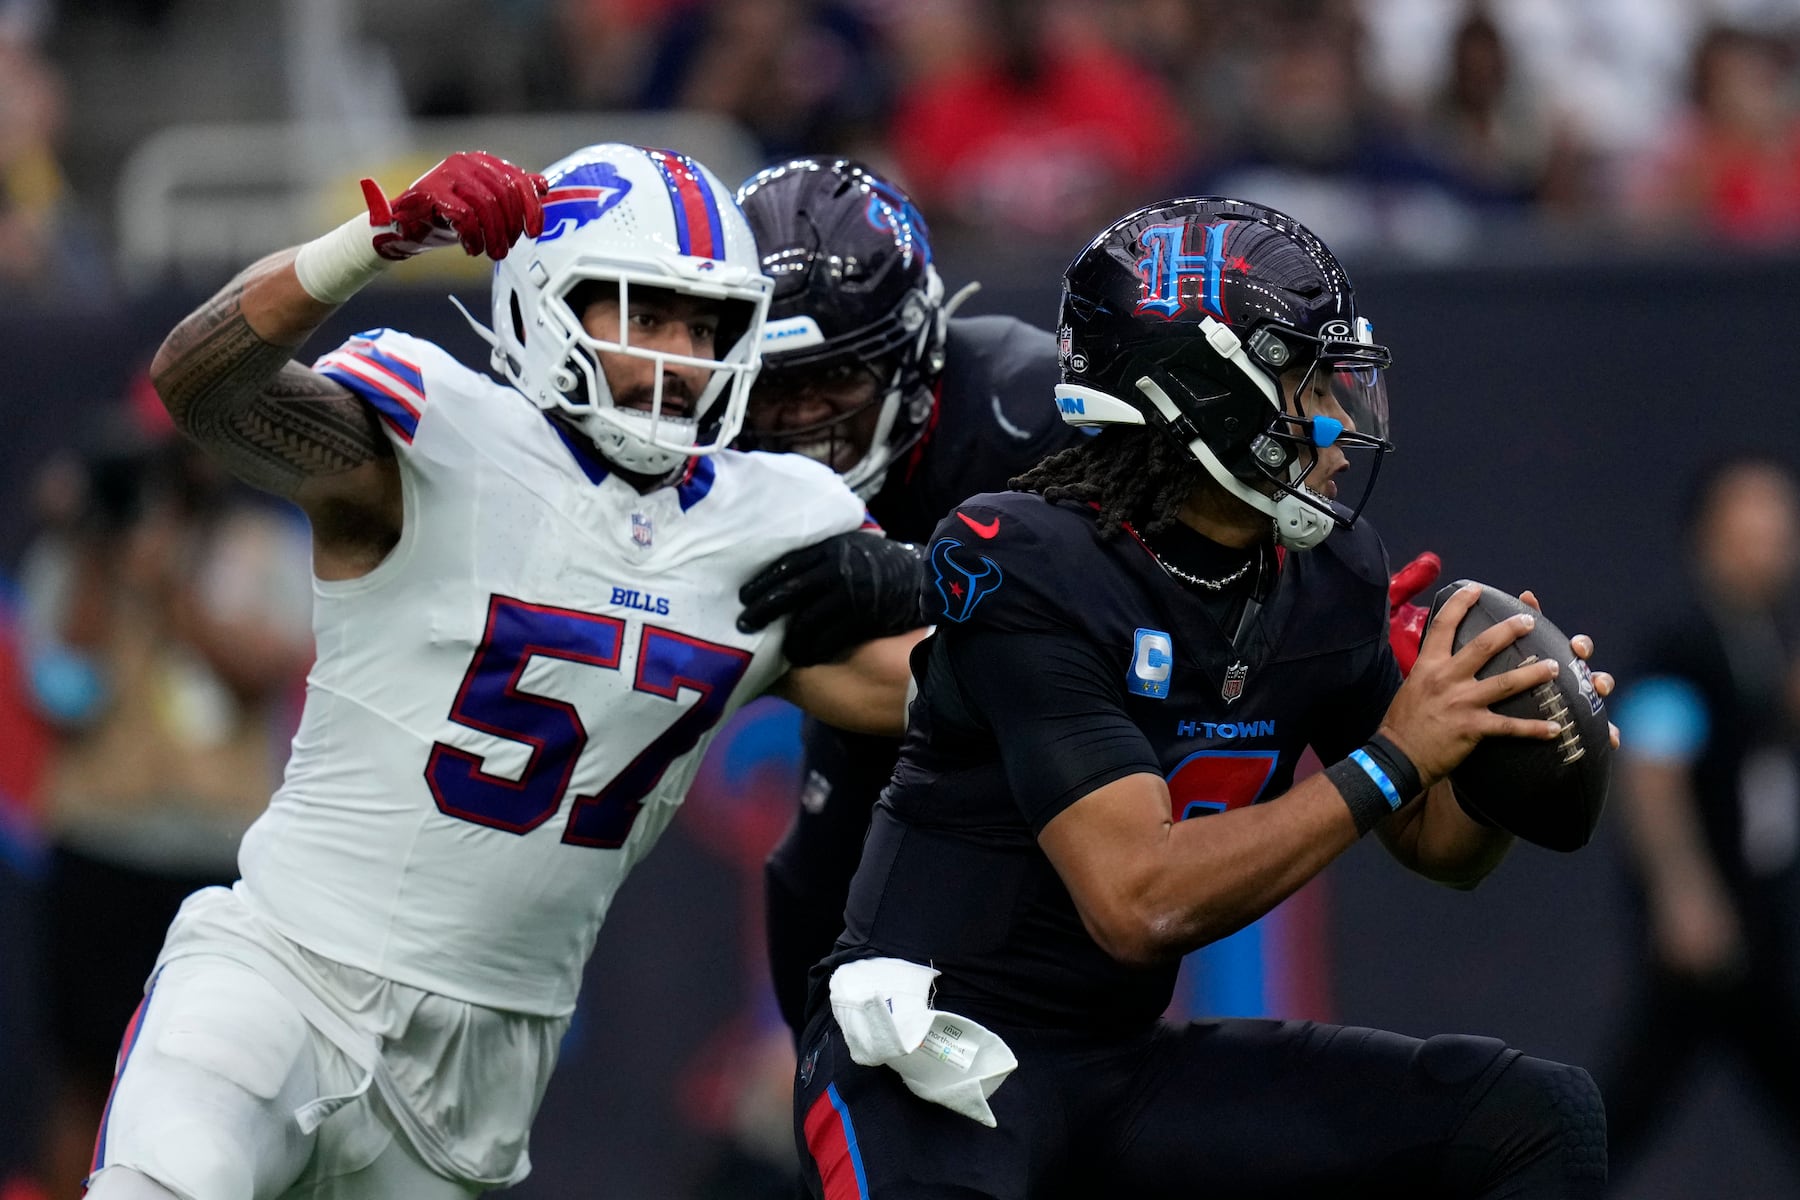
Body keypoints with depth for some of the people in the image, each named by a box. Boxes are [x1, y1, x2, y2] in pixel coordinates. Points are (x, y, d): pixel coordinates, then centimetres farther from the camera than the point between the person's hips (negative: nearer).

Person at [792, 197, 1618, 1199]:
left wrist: (1505, 746, -7)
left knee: (1543, 1118, -3)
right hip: (930, 1067, -8)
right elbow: (1137, 901, -26)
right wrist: (1389, 762, -21)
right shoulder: (1030, 566, -19)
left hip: (1129, 1063, 8)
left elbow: (1440, 846, 17)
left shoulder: (1323, 577, 4)